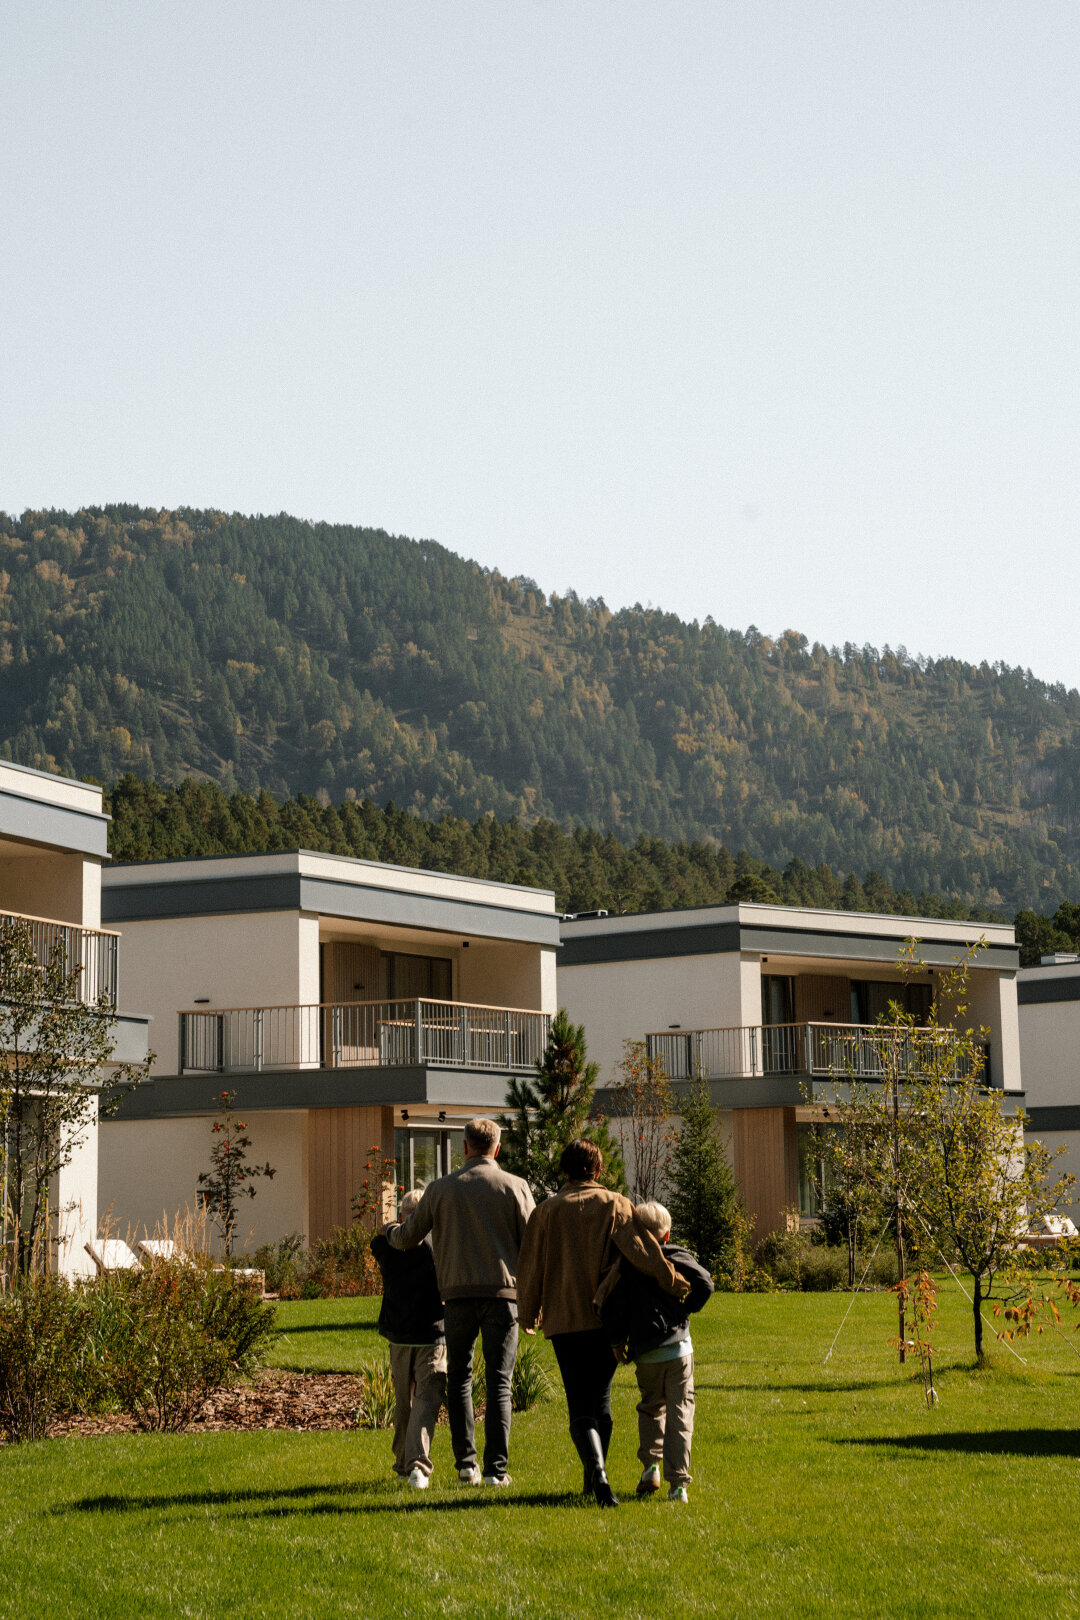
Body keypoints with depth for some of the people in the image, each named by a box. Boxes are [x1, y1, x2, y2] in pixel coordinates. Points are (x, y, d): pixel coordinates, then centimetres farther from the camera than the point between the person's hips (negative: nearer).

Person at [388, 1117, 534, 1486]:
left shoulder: (441, 1189, 3)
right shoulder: (515, 1187, 1)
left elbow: (407, 1237, 11)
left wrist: (391, 1231, 35)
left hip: (458, 1293, 1)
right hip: (502, 1292, -1)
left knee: (459, 1378, 14)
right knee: (499, 1383, 3)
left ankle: (466, 1464, 8)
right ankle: (496, 1468, -1)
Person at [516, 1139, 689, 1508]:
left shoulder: (547, 1211, 2)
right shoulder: (614, 1204, 0)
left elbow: (530, 1269, 6)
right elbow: (640, 1249, -13)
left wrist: (529, 1313, 18)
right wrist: (673, 1281, -7)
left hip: (564, 1320, -1)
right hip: (606, 1318, 1)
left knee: (580, 1406, -3)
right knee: (601, 1399, 17)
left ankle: (597, 1473, -25)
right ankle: (594, 1478, 24)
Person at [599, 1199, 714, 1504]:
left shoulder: (626, 1264, 2)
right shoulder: (677, 1257, 2)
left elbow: (613, 1304, -5)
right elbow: (704, 1283, -10)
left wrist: (616, 1339, 6)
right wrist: (686, 1308, 5)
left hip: (645, 1353, 1)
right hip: (678, 1347, -1)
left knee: (651, 1407, 23)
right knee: (679, 1414, 1)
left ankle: (650, 1464, 7)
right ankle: (678, 1483, -7)